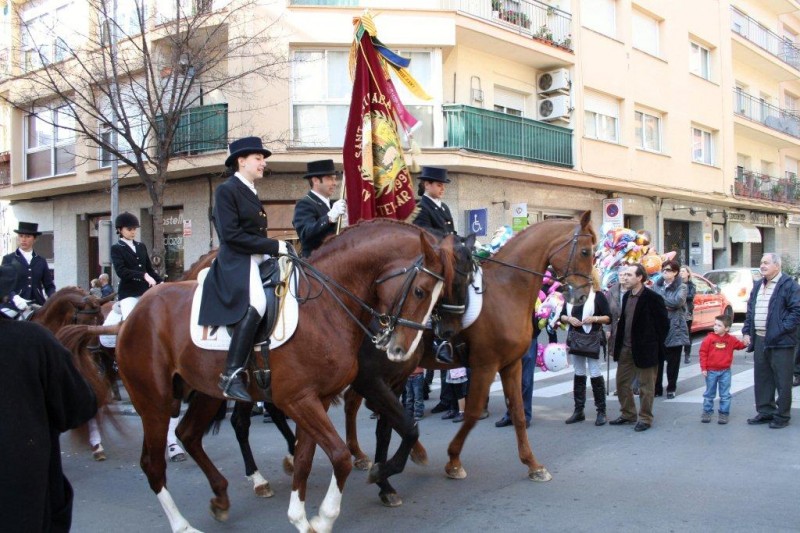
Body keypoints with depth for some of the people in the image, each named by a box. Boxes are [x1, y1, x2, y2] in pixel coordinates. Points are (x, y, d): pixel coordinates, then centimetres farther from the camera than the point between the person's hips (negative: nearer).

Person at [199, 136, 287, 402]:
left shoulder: (250, 193, 21)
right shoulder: (226, 190, -4)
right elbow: (231, 234, -15)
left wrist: (277, 247, 5)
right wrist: (273, 246, -16)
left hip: (260, 259, 10)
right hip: (236, 262, -10)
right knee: (256, 303, -34)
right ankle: (232, 375, -34)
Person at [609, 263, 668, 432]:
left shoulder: (653, 298, -14)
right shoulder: (626, 296, 9)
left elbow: (663, 323, -10)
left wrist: (656, 346, -6)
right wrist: (619, 343, 11)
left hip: (644, 349, -8)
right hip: (625, 348, 8)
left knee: (645, 386, 4)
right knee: (622, 382, 14)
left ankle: (645, 418, 16)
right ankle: (627, 414, 28)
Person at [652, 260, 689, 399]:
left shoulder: (681, 287, 0)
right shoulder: (656, 285, 11)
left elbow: (678, 301, -18)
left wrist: (660, 299, -11)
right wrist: (666, 304, -12)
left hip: (674, 328, -3)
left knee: (673, 360, 4)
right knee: (657, 359, 4)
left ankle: (671, 388, 15)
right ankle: (657, 388, 14)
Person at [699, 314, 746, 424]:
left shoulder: (731, 339, 0)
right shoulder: (709, 338, -8)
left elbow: (740, 345, 13)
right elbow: (703, 353, -6)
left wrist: (745, 343, -11)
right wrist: (703, 368, -8)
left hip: (725, 371, 1)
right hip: (711, 371, -1)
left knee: (725, 395, 5)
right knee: (709, 393, 10)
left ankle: (724, 413, 14)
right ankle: (707, 411, 21)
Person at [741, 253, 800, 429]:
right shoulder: (758, 286, 16)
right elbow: (750, 310, 20)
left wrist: (782, 329, -16)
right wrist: (747, 332, 11)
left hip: (780, 342, -7)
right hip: (759, 340, 7)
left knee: (782, 381, 1)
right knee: (761, 379, 12)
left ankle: (782, 416, 10)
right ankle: (765, 412, 23)